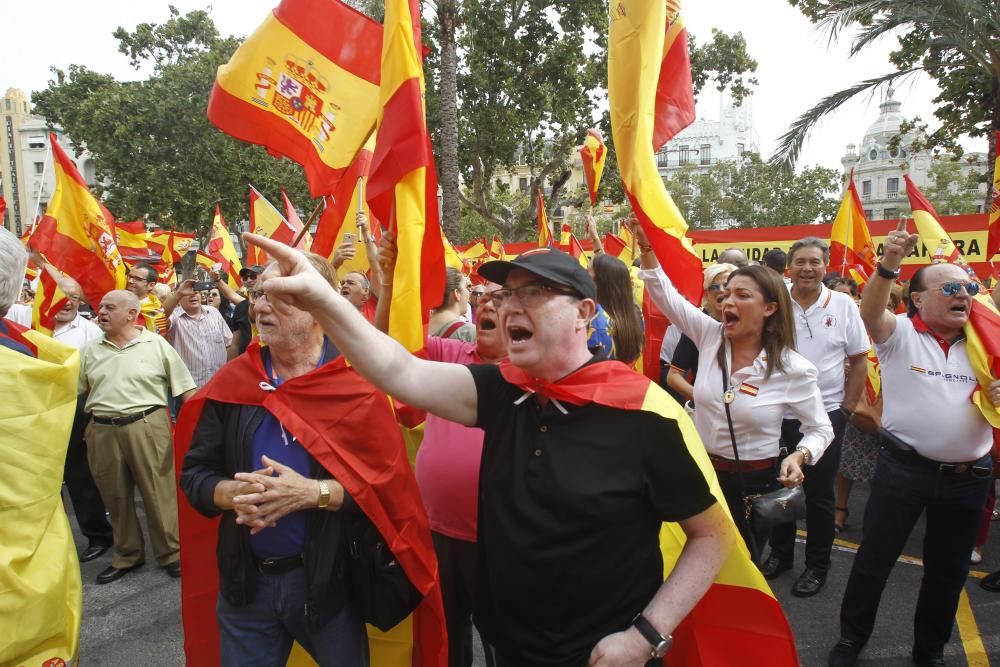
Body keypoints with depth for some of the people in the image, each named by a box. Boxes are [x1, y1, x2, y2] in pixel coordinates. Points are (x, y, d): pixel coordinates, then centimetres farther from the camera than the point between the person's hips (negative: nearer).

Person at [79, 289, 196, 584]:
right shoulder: (90, 350, 10)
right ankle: (127, 555, 31)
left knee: (159, 492, 2)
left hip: (147, 426, -4)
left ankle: (171, 553, 18)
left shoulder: (157, 345, -1)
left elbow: (185, 388, -2)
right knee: (115, 496, 14)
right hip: (103, 431, 4)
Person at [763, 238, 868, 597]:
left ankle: (817, 565, 26)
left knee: (820, 495, 9)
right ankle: (780, 553, 33)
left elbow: (859, 361, 3)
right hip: (778, 414, 1)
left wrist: (847, 408, -1)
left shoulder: (843, 305, -3)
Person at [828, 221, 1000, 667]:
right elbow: (869, 311, -27)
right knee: (874, 558, 8)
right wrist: (889, 263, -43)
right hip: (903, 468, -4)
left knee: (949, 569, 18)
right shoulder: (900, 333, -6)